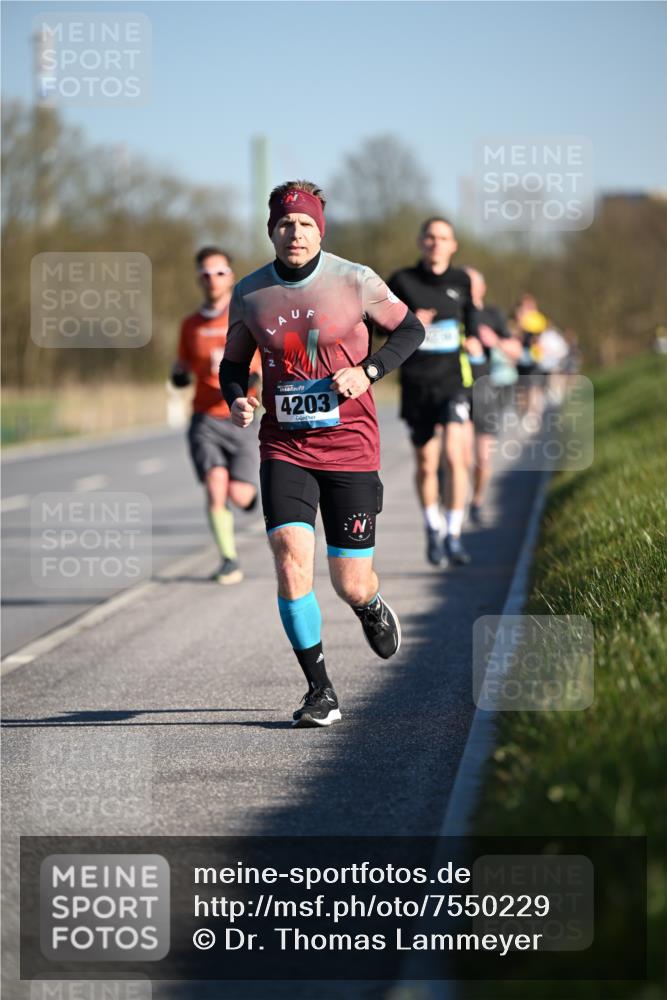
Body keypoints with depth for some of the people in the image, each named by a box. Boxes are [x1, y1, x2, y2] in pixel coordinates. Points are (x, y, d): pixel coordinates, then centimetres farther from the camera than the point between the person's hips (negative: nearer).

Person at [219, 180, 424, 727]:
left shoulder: (355, 281, -5)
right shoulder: (249, 293, 1)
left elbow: (410, 329, 7)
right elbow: (233, 363, 15)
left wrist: (368, 371, -10)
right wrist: (236, 399, -7)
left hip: (350, 446, -1)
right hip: (284, 449, 1)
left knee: (351, 585, 2)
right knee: (291, 560, -18)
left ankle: (372, 606, 42)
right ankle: (321, 692, -4)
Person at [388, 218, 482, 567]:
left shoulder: (459, 281, 5)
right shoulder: (402, 281, -1)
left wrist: (473, 339, -1)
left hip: (453, 380, 0)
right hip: (416, 384, 0)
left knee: (455, 455, -18)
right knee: (426, 464, 8)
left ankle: (454, 536, -9)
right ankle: (433, 530, 32)